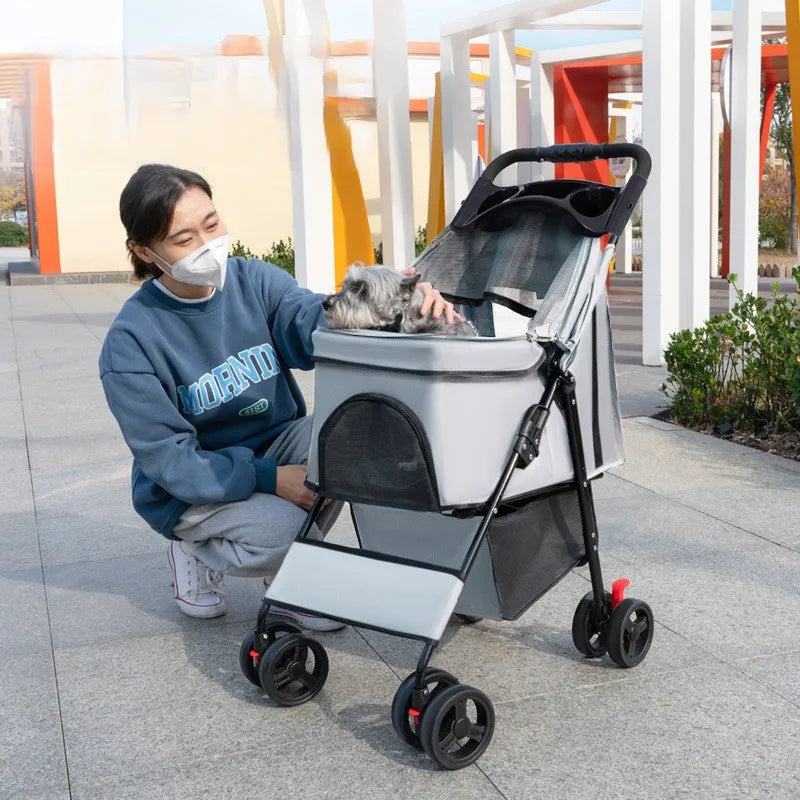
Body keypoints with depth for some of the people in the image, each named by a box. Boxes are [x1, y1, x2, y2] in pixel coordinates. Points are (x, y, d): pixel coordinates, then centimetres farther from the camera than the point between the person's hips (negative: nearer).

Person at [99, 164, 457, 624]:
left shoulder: (254, 279, -8)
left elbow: (314, 320, -27)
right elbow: (168, 459, -18)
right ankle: (197, 553, 4)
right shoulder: (130, 343, -19)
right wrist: (270, 479, -28)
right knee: (283, 529, -32)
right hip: (191, 489, -4)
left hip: (278, 442, 5)